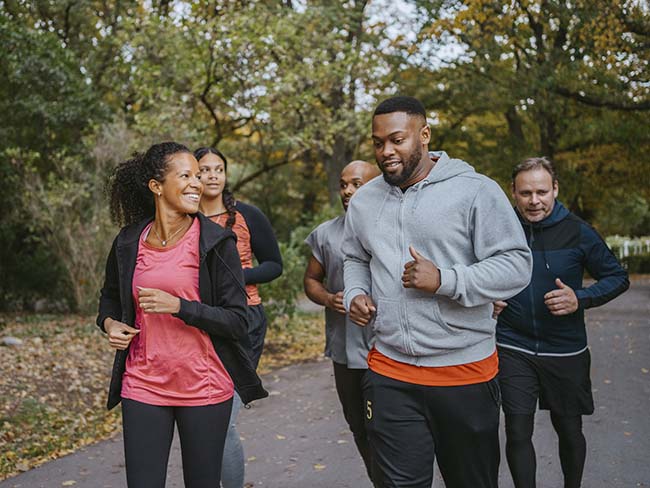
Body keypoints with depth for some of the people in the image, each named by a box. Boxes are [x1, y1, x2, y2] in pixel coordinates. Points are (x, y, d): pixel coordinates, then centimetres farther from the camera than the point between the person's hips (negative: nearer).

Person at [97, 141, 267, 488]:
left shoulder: (216, 243, -7)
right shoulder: (129, 242, 2)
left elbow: (237, 322, -10)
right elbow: (110, 296, 22)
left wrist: (178, 306, -20)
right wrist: (109, 323, 1)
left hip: (204, 388, -2)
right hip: (143, 385, 2)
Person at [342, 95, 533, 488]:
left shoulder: (476, 191, -8)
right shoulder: (364, 200, 9)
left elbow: (517, 265, -12)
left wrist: (444, 281, -23)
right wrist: (355, 294, 3)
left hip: (465, 372, -3)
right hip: (390, 373, 3)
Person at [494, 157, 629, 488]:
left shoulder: (578, 232, -6)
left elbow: (618, 278, 0)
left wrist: (580, 299, -17)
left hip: (565, 350, 0)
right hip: (513, 349, 0)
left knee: (569, 432, 14)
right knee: (517, 433, -5)